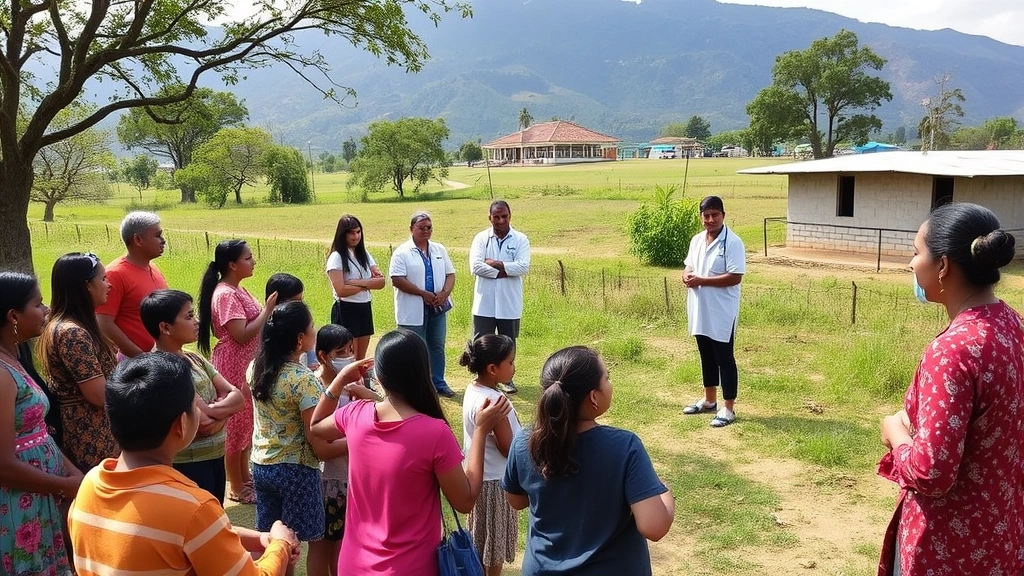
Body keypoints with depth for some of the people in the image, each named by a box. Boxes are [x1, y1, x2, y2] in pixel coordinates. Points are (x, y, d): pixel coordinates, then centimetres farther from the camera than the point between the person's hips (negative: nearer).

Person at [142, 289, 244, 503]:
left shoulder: (195, 359, 7)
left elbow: (237, 397, 1)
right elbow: (205, 424, -24)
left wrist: (211, 410, -16)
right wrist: (223, 412, -6)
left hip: (215, 457, 8)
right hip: (188, 465, -8)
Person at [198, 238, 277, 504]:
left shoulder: (238, 290, 10)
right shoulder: (225, 295, -20)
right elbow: (242, 334, -25)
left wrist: (269, 309, 2)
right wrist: (268, 309, -19)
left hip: (248, 365, 10)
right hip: (233, 367, -10)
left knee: (246, 424, 19)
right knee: (235, 427, 3)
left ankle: (245, 477, 33)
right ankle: (237, 488, 17)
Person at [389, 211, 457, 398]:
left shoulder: (439, 250, 9)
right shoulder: (402, 253, -8)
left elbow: (450, 274, 9)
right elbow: (397, 280, -16)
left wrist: (445, 293, -11)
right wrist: (424, 294, -18)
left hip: (438, 307, 5)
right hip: (413, 310, -5)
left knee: (437, 346, 13)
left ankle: (438, 383, 25)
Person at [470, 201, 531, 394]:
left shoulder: (521, 239, 0)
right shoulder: (481, 239, 0)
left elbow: (523, 267, -14)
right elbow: (475, 267, -14)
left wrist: (495, 264, -14)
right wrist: (505, 271, -15)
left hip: (509, 303, 0)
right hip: (484, 302, 0)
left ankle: (506, 378, 27)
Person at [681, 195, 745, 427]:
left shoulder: (733, 243, -15)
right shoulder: (697, 240, 8)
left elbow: (735, 277, -21)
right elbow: (689, 266, 17)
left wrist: (701, 280, -22)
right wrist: (687, 275, -8)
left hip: (722, 313, -7)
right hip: (700, 311, 7)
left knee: (724, 358, 1)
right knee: (706, 356, 18)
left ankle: (728, 408, 11)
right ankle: (709, 400, 33)